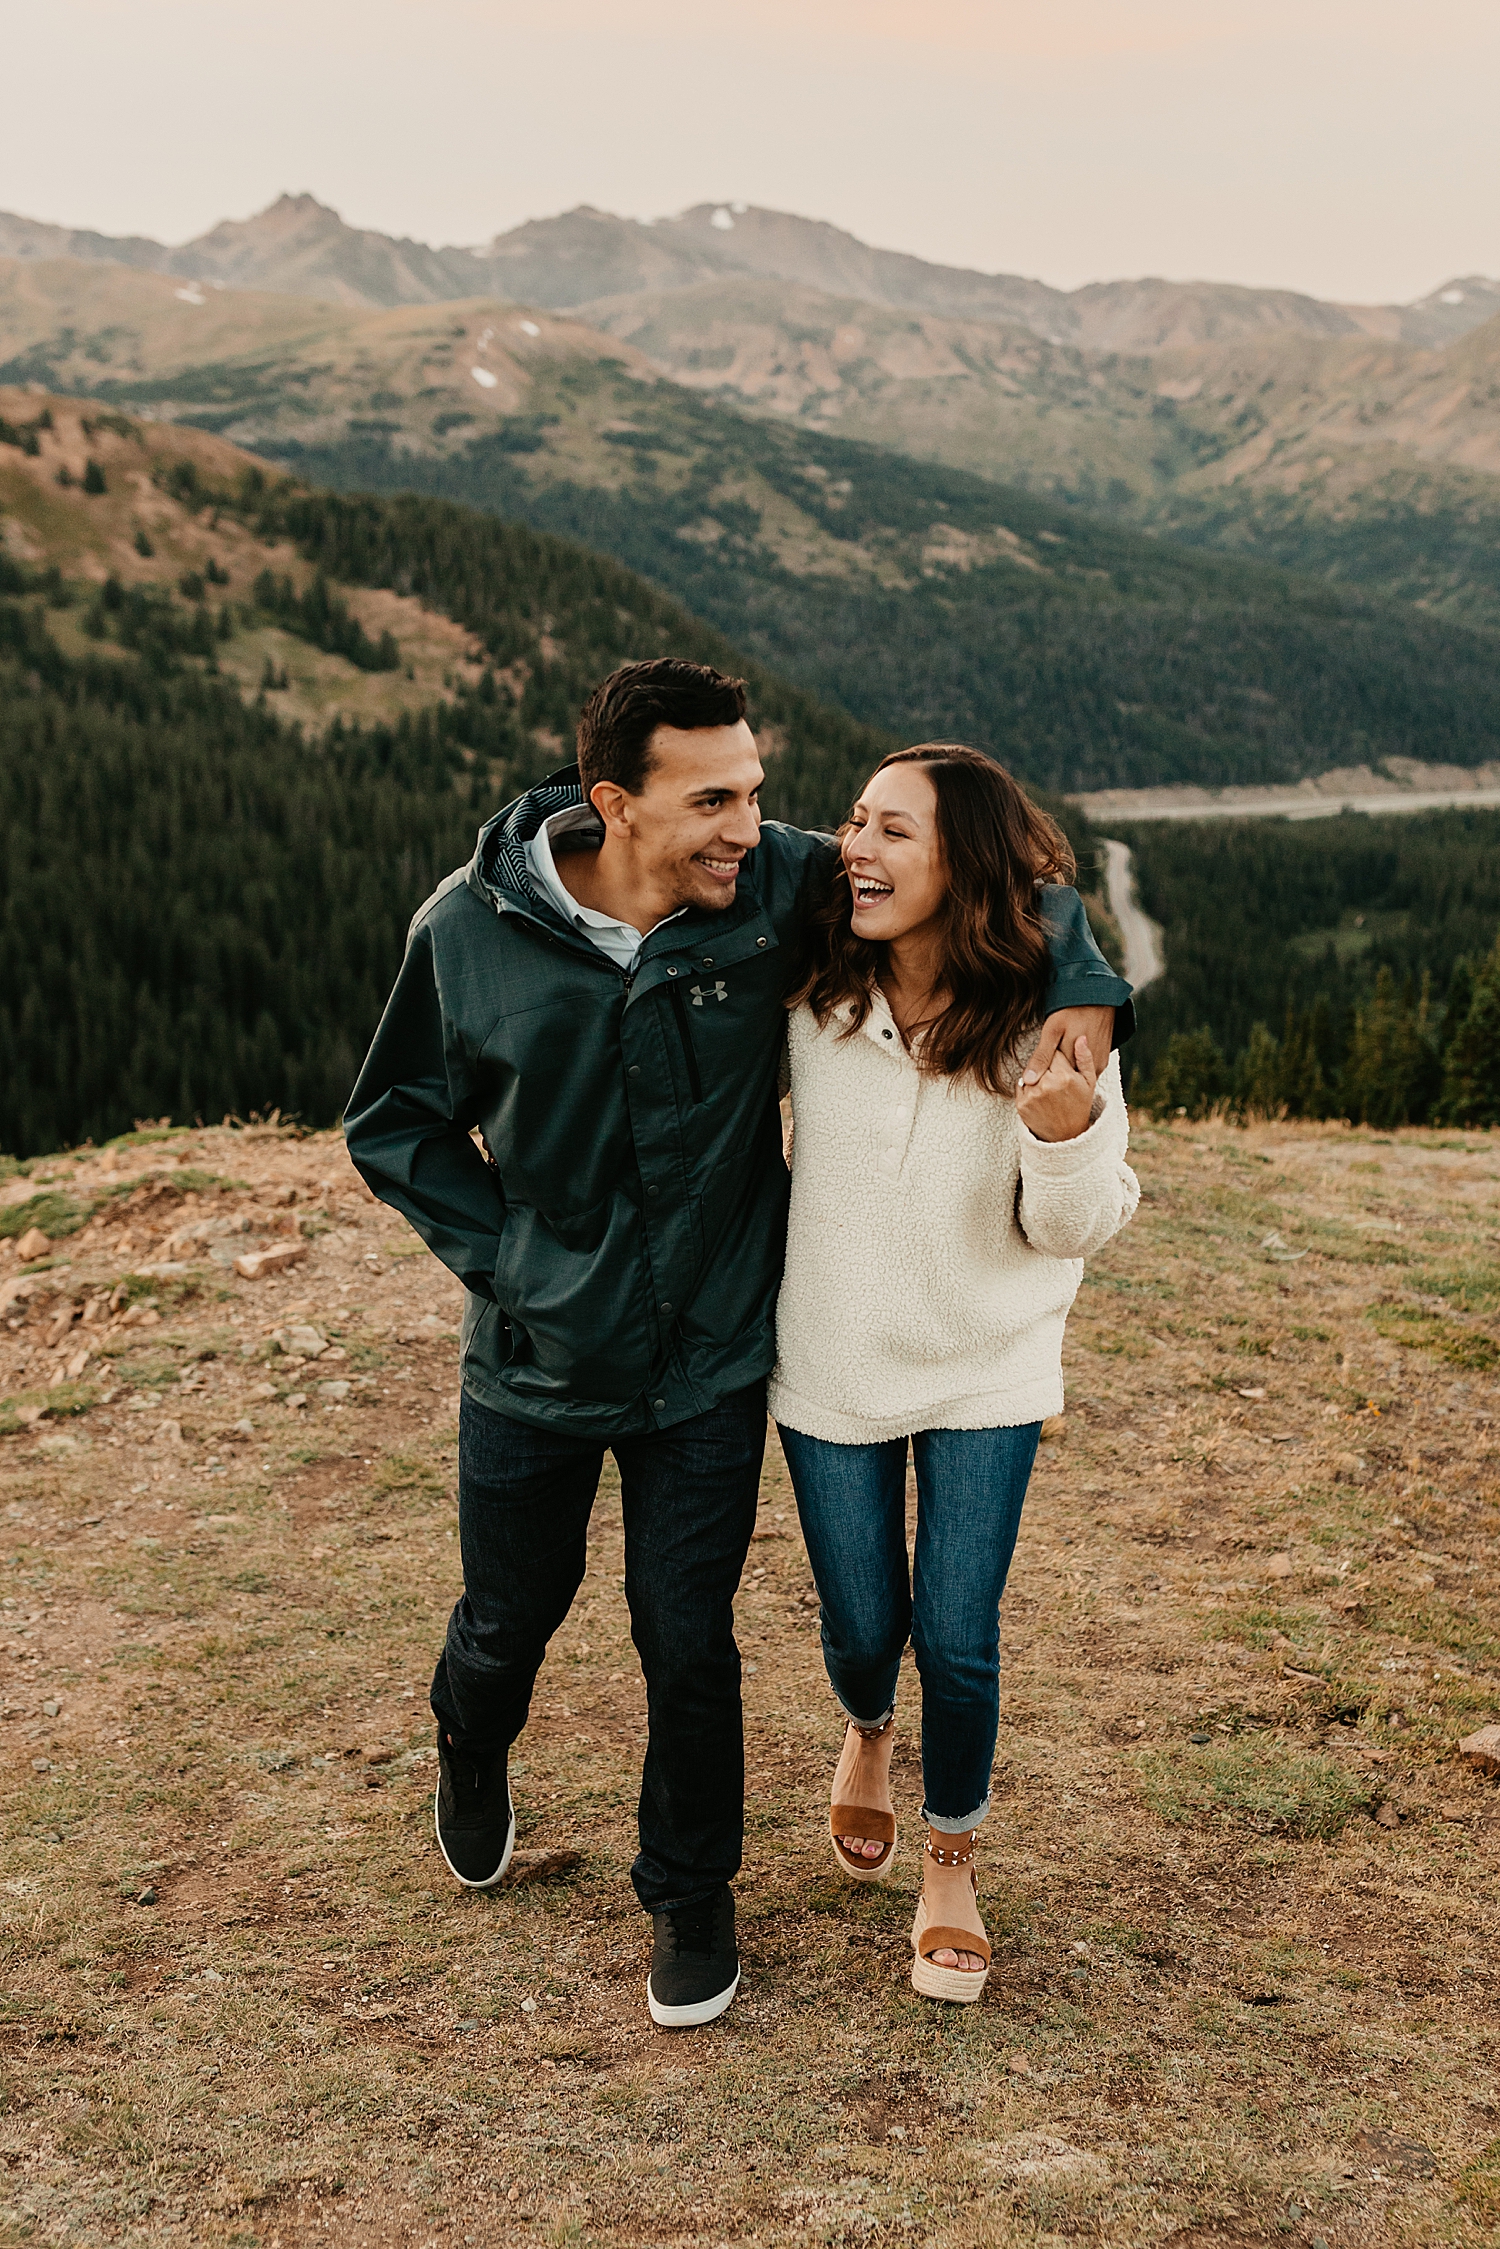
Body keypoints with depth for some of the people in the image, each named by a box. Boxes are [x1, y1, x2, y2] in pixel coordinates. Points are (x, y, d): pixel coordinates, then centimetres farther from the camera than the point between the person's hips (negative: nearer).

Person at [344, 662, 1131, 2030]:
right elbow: (395, 1121, 0)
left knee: (689, 1639, 6)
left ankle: (691, 1897, 33)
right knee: (508, 1619, 19)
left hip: (710, 1363, 0)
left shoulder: (782, 887, -16)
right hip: (536, 1356, 1)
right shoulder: (471, 932, -15)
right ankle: (472, 1760, 56)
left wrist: (1080, 990, -17)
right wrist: (498, 1253, -8)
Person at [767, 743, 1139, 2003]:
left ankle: (954, 1867, 28)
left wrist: (1068, 1134, -33)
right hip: (830, 1369, 2)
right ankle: (869, 1735, 51)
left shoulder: (1048, 1021, -17)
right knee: (864, 1627, 13)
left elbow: (1077, 1228, -15)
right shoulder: (812, 998, -12)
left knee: (957, 1638, 1)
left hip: (988, 1373, -1)